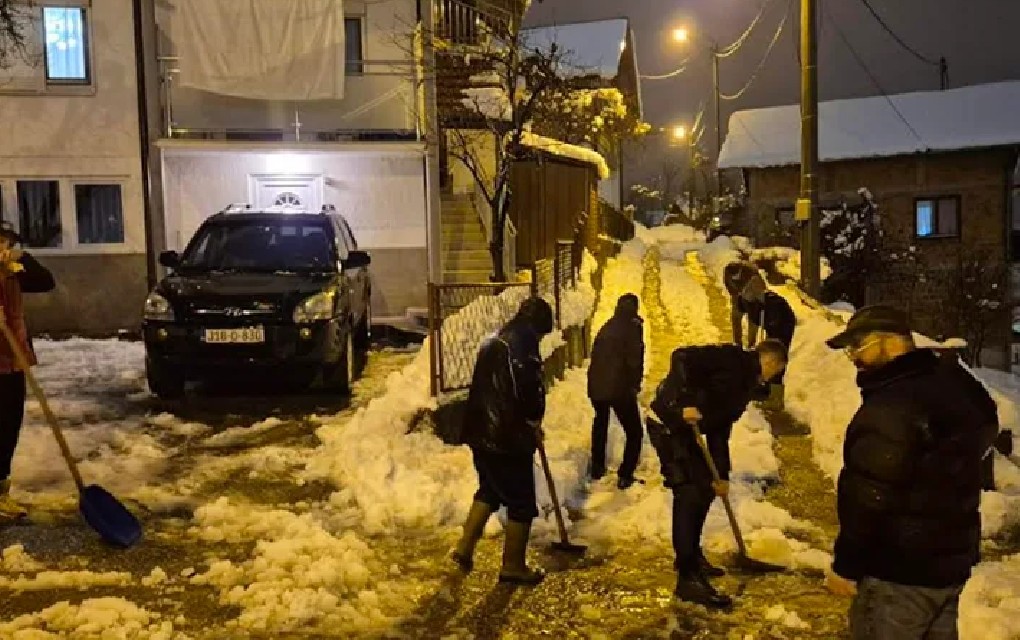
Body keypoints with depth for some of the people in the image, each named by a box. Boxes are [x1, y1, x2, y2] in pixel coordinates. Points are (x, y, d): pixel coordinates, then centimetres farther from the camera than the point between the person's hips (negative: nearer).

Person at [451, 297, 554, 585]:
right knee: (521, 503, 6)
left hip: (481, 433, 9)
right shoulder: (524, 351, -18)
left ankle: (464, 549, 26)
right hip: (509, 439, -9)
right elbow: (531, 395, -21)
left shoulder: (491, 343, 11)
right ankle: (513, 566, 15)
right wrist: (534, 424, 2)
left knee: (489, 491, 26)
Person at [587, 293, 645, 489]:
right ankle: (625, 475, 0)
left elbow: (595, 356, 14)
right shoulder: (632, 327, -6)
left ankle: (597, 469, 36)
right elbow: (635, 359, -13)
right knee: (634, 432, 7)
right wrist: (635, 384, -2)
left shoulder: (606, 327, 12)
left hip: (597, 385, 7)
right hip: (620, 387, -6)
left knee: (600, 424, 29)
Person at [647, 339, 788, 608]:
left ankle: (691, 555, 34)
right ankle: (688, 578, -6)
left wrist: (721, 475, 20)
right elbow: (682, 356, -24)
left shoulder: (745, 384, 18)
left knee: (705, 489, 18)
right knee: (690, 494, -10)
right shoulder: (732, 359, -11)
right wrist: (683, 404, -29)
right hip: (669, 422, -10)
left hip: (683, 427, 10)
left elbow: (720, 429, 21)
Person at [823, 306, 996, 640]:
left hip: (900, 570, -9)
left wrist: (846, 563, -14)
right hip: (952, 559, 9)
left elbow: (869, 496, -24)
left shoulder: (891, 407, -24)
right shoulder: (955, 386, 6)